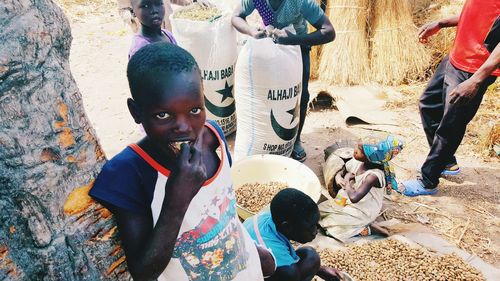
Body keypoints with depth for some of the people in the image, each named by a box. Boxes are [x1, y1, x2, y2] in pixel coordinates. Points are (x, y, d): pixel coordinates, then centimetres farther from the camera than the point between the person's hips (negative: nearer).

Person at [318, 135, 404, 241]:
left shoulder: (373, 175, -34)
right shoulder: (355, 162, -13)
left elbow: (354, 197, -42)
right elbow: (340, 173, 7)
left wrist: (347, 181, -25)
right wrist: (338, 178, -17)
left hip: (361, 212, -8)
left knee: (327, 225, -12)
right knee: (317, 212, 8)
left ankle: (362, 229, 0)